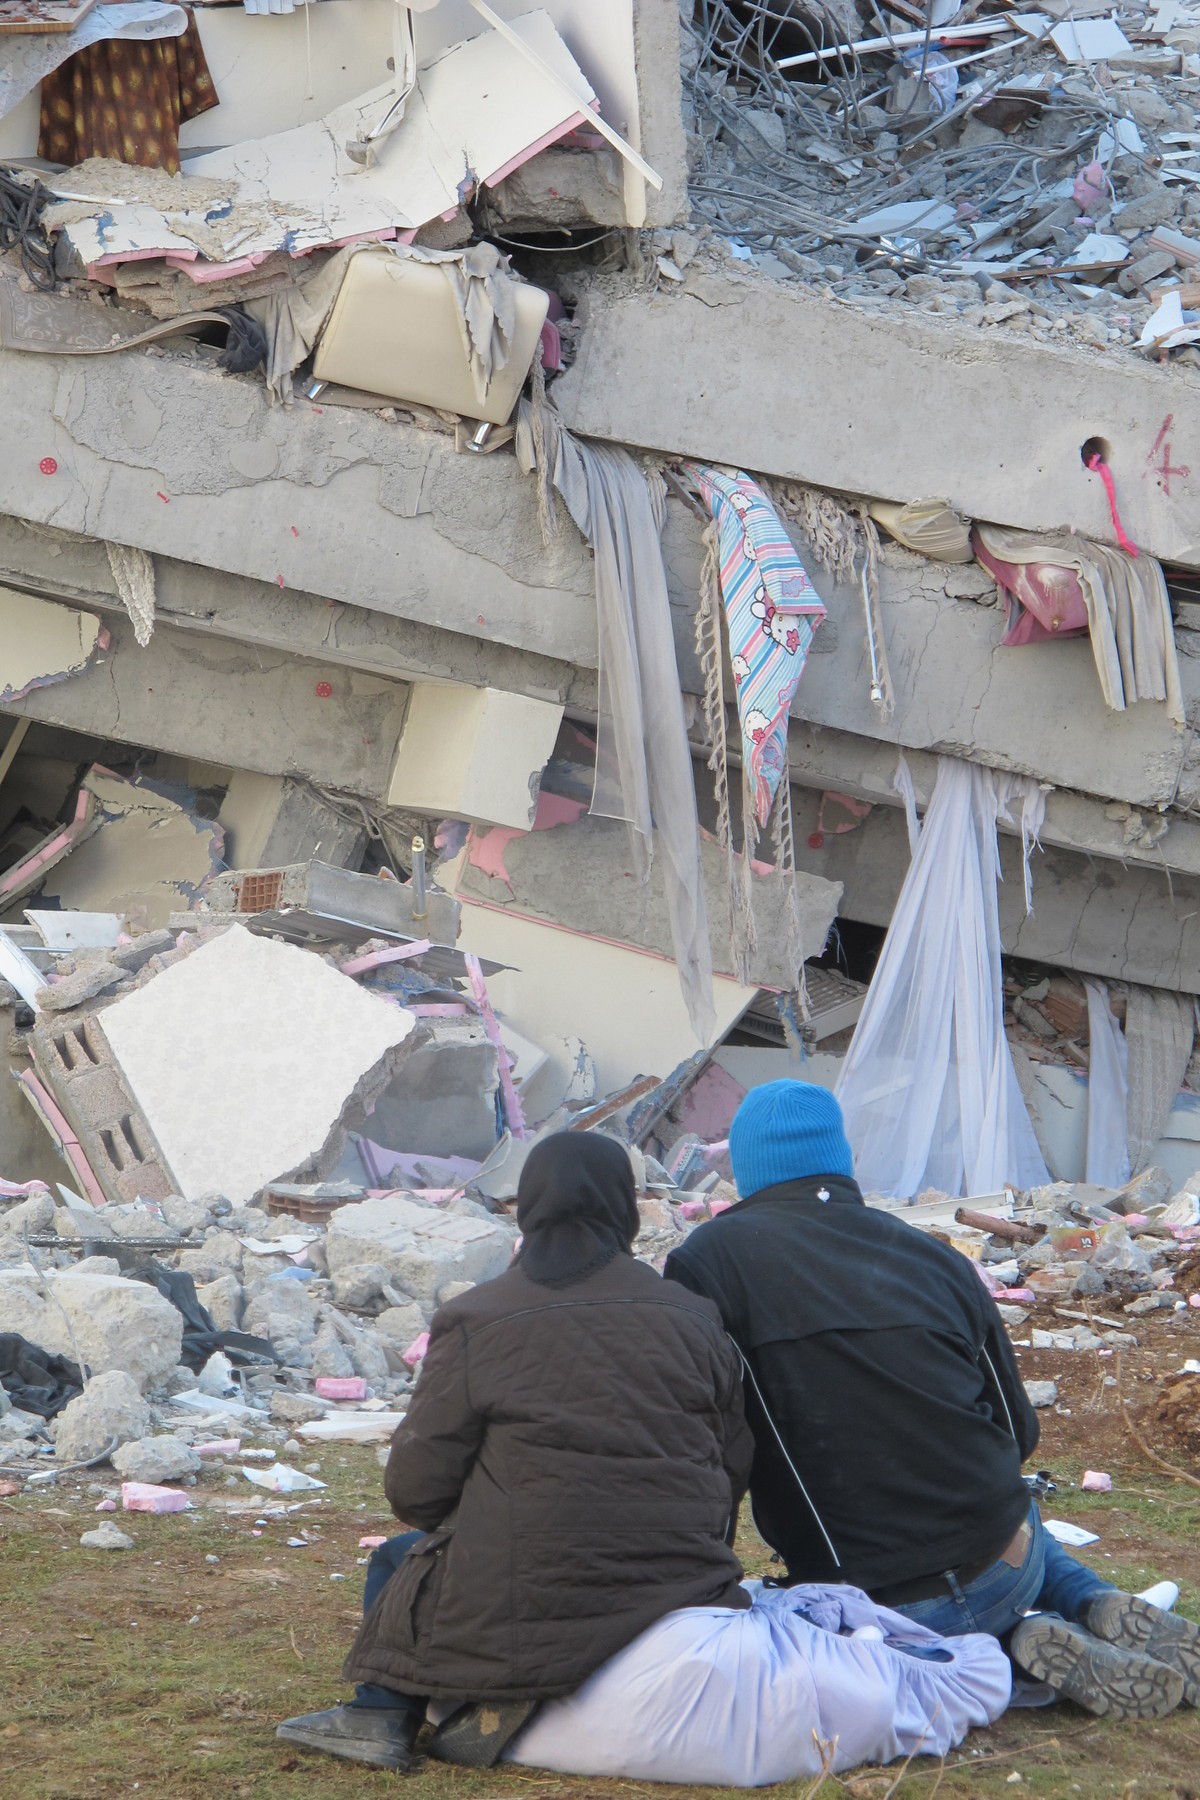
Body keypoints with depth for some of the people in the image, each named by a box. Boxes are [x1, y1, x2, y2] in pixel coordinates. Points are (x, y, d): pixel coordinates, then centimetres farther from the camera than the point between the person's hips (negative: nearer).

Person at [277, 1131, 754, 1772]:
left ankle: (382, 1712, 2)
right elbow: (734, 1463, 10)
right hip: (677, 1593, 3)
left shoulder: (475, 1323, -3)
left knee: (398, 1561, 25)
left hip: (525, 1602, -3)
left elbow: (415, 1489, -3)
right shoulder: (691, 1317, 7)